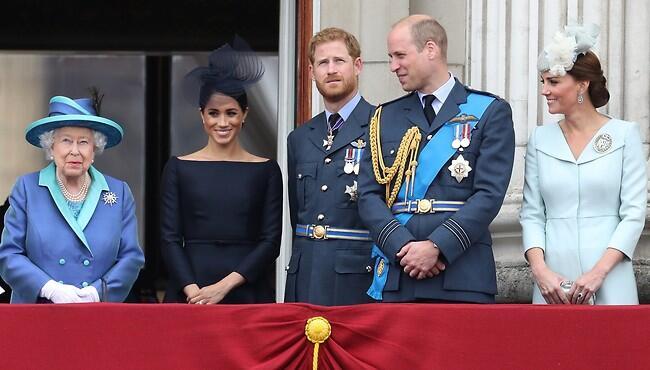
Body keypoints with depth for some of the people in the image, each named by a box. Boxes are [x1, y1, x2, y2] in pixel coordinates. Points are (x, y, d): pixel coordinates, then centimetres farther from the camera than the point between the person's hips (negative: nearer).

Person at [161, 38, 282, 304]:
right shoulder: (179, 168, 6)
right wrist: (192, 291, -12)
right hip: (189, 295, 0)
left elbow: (271, 241, 1)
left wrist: (225, 285, -10)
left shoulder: (266, 170, 6)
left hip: (248, 293, 0)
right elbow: (170, 239, 2)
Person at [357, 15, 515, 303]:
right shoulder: (385, 118, 16)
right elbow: (369, 195, 7)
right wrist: (404, 247, -9)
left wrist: (437, 246, -14)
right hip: (395, 279, 3)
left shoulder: (490, 112, 5)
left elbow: (489, 195, -5)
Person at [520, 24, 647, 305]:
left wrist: (599, 271, -13)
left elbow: (634, 213, -3)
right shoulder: (540, 139, 9)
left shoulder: (624, 134, 1)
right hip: (553, 281, 2)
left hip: (609, 283, -2)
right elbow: (531, 213, 7)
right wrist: (539, 269, -9)